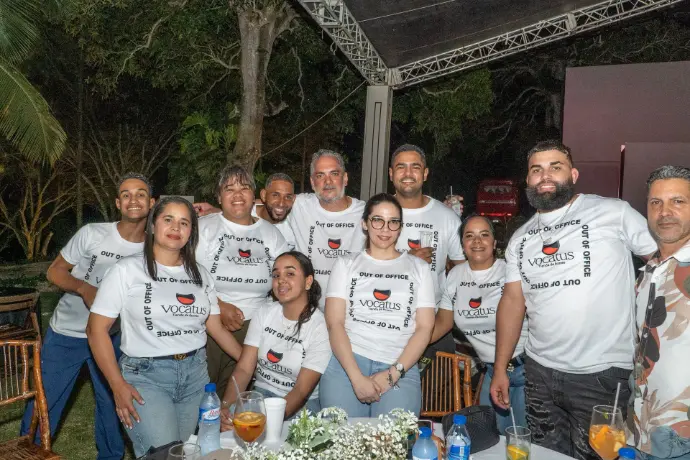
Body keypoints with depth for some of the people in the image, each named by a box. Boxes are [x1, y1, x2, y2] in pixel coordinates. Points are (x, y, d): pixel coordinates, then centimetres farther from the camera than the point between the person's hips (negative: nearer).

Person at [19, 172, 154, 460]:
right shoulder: (92, 234, -17)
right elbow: (55, 271, -8)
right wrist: (83, 288, -25)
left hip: (110, 337, 2)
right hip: (65, 335, -2)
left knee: (113, 404, 14)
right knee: (42, 406, 7)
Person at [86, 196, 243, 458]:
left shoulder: (200, 274, 8)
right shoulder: (127, 270, -5)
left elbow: (216, 329, 11)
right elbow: (96, 330, -5)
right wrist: (118, 386, -12)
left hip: (195, 373, 4)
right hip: (145, 375, -4)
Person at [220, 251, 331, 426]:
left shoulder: (320, 327, -14)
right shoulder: (264, 314, 1)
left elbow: (302, 391, -16)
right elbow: (244, 368, -5)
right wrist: (226, 405, -23)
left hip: (300, 405, -3)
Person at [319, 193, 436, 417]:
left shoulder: (419, 268, 14)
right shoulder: (346, 264, 12)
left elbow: (424, 327, 6)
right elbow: (334, 323, 1)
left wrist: (393, 373, -8)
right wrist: (356, 378, -12)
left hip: (400, 367, 0)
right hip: (346, 361, 0)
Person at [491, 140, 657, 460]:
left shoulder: (614, 213, -7)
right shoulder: (520, 239, 8)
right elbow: (512, 300, 9)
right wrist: (500, 368, 7)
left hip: (601, 374, -4)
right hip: (539, 371, 5)